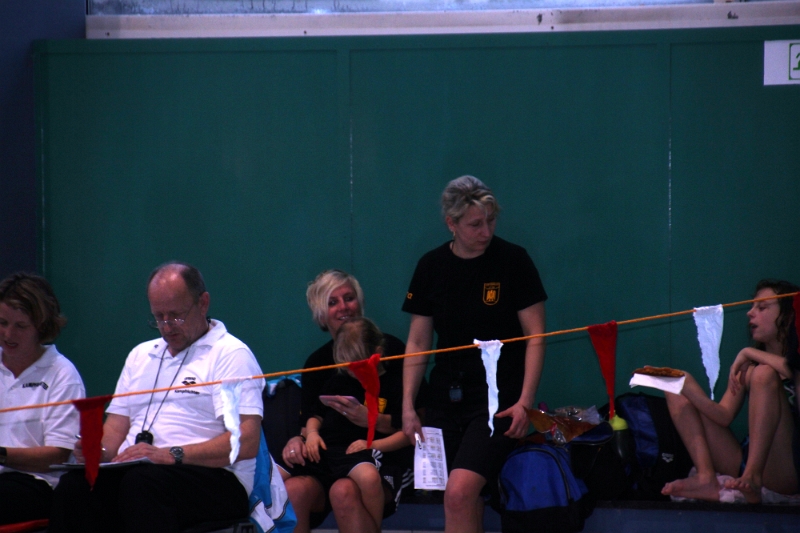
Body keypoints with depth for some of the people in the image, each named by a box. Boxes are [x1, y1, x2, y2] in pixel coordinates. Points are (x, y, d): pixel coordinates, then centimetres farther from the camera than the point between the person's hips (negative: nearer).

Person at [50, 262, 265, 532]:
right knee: (74, 485, -29)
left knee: (140, 483, -39)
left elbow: (247, 442, -10)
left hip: (211, 476, -5)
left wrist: (173, 455, -21)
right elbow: (117, 426, 25)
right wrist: (98, 450, -1)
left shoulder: (230, 355, 3)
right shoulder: (141, 355, 27)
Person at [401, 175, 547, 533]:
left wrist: (525, 401, -13)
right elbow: (418, 342, 10)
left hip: (498, 396, -4)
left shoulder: (513, 260, -4)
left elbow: (535, 336, -3)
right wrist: (408, 406, 1)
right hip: (448, 393, 4)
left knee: (459, 493, -22)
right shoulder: (431, 266, 5)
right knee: (465, 503, 3)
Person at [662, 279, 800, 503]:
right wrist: (686, 384, -8)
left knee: (764, 374, -24)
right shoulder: (748, 367, 16)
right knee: (677, 394, 7)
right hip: (746, 461, 7)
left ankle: (753, 477, -33)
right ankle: (706, 479, -17)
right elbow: (724, 416, 5)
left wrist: (749, 353, -15)